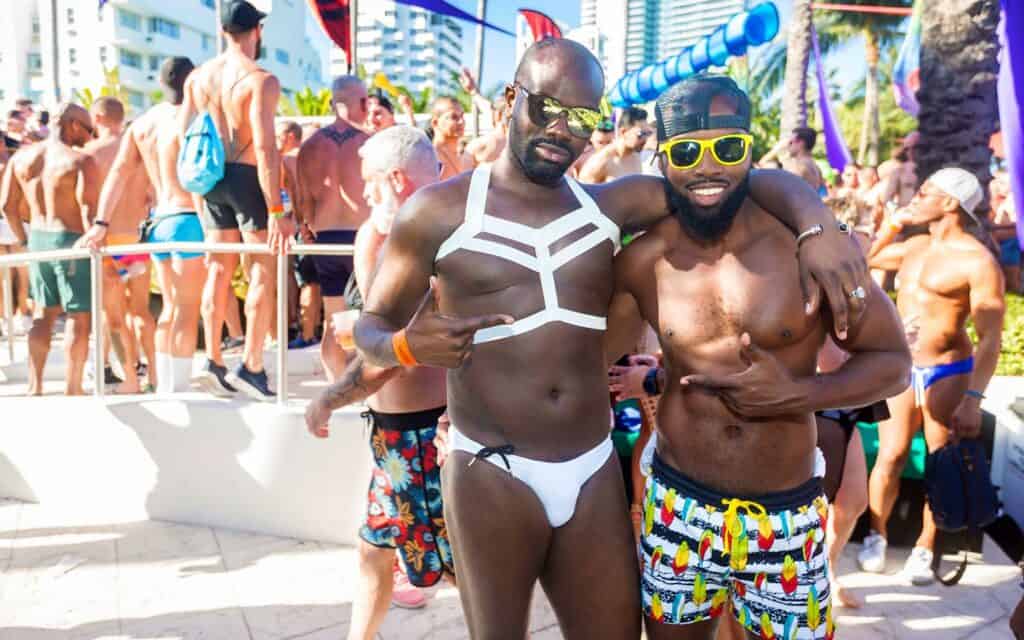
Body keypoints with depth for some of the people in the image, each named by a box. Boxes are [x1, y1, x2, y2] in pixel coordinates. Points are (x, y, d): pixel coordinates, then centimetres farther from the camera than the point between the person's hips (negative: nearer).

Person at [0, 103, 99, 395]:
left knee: (44, 313, 18)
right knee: (78, 316, 3)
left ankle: (34, 385, 21)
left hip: (37, 239, 7)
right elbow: (88, 208, -22)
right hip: (71, 241, -6)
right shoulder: (81, 160, -12)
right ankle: (72, 389, 7)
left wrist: (24, 238, 20)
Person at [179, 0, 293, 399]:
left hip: (212, 180, 6)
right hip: (249, 178, -6)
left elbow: (182, 135, 10)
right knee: (264, 272, 2)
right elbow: (264, 148, -20)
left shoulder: (198, 77, 9)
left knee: (219, 270, 13)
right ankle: (251, 366, 1)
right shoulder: (260, 80, -12)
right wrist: (276, 210, -20)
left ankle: (213, 361, 16)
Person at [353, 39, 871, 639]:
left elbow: (754, 179, 5)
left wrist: (816, 223, -16)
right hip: (491, 476, -3)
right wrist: (406, 346, -20)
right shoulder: (437, 211, -2)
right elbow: (371, 326, 3)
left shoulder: (612, 205, 6)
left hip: (594, 474, 3)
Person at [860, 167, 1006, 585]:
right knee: (891, 455, 4)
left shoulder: (977, 261, -14)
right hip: (900, 366, 5)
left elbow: (990, 338, -19)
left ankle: (924, 549, 18)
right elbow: (867, 260, 25)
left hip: (947, 371, -5)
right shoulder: (915, 246, 7)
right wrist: (892, 224, 10)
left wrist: (974, 399, -26)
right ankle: (876, 537, 17)